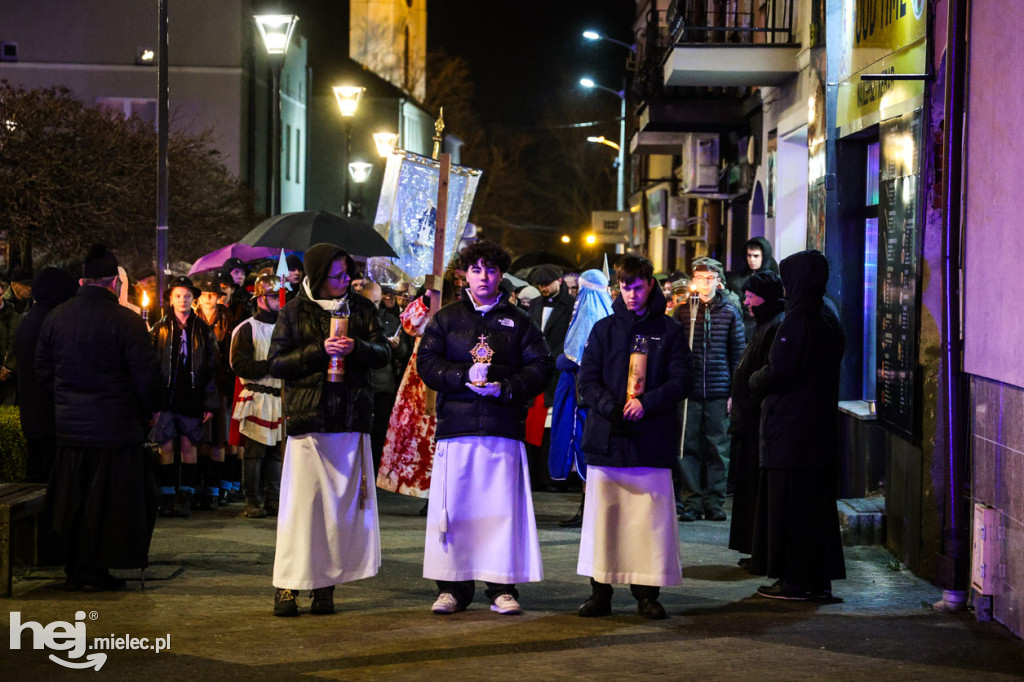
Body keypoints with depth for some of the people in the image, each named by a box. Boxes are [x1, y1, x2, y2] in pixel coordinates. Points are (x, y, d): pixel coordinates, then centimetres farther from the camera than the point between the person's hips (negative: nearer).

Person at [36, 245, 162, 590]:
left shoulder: (55, 317, 2)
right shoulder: (126, 321, -15)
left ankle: (74, 569, 20)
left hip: (69, 428, 5)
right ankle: (95, 570, 8)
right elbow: (146, 375, -14)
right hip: (116, 428, -5)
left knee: (72, 501, 14)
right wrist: (146, 411, 4)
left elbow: (42, 369, 9)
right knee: (108, 502, 5)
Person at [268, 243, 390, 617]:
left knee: (344, 504, 1)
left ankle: (326, 585, 8)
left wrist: (357, 348, -13)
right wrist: (320, 351, -13)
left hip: (352, 422, 3)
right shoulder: (294, 312, 4)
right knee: (302, 503, -6)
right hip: (307, 419, -3)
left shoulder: (360, 308, 11)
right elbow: (276, 363, -1)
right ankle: (287, 586, 0)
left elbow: (384, 353, 7)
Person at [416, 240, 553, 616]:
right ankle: (453, 587, 6)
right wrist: (466, 376, -12)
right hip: (456, 426, 0)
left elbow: (539, 367, 5)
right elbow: (427, 363, 3)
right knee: (454, 506, -1)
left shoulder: (518, 322, 12)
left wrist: (505, 388, -10)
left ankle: (503, 588, 4)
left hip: (504, 428, 0)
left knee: (503, 505, -2)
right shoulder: (446, 318, 12)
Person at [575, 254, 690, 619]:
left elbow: (680, 381, 1)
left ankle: (647, 593, 5)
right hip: (606, 440, 1)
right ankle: (600, 591, 8)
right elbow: (587, 381, 5)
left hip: (652, 441, -1)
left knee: (651, 517, -2)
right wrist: (611, 408, -12)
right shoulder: (604, 329, 12)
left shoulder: (669, 331, 8)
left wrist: (645, 404, -14)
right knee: (602, 516, 1)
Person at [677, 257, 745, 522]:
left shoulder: (729, 312, 6)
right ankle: (692, 502, 7)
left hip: (719, 391, 0)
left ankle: (714, 502, 12)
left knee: (718, 448, 4)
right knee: (689, 446, 0)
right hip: (689, 391, 0)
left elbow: (738, 353, 8)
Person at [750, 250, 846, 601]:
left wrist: (755, 380, 1)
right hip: (822, 429, 8)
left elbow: (777, 374, -20)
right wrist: (765, 378, 18)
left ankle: (795, 580, 1)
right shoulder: (829, 318, 11)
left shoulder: (797, 320, -17)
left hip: (791, 433, -8)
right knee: (818, 504, 12)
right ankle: (820, 578, 16)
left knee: (789, 506, -2)